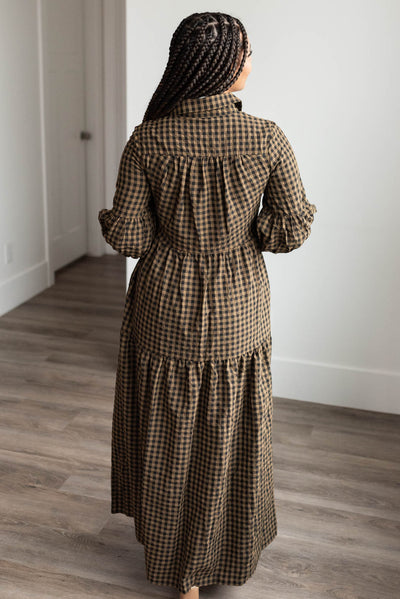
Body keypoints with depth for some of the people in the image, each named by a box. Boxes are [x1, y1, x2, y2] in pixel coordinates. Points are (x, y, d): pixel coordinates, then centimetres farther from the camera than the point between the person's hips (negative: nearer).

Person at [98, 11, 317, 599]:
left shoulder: (147, 140, -13)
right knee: (231, 435, 19)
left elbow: (127, 237, -11)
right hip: (237, 309, 0)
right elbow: (291, 230, -10)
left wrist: (110, 218, 11)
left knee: (169, 438, 17)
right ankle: (231, 551, 39)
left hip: (165, 308, 0)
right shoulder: (267, 138, -14)